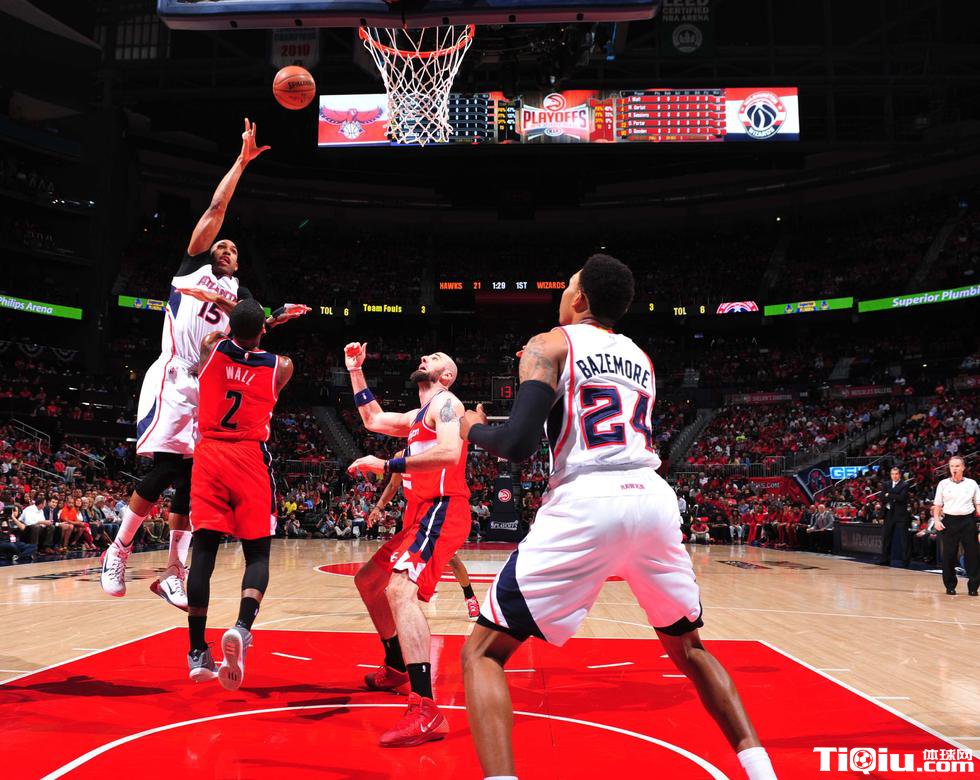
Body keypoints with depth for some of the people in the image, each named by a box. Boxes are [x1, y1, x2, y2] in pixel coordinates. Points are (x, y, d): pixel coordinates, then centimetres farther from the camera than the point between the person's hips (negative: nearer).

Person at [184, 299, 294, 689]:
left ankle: (198, 652, 5)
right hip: (251, 459, -2)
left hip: (209, 454, 2)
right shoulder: (280, 366, 2)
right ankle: (241, 628, -24)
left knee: (204, 551, 4)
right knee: (257, 554, 3)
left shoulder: (211, 348, 5)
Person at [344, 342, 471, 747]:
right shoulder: (418, 416, 24)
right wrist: (355, 370, 32)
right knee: (368, 581, 23)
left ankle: (425, 711, -39)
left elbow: (450, 452, -24)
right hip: (422, 513, 11)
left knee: (399, 588, -30)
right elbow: (372, 419, 36)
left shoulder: (445, 403, -6)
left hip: (441, 511, -11)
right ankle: (396, 668, 37)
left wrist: (387, 465, -21)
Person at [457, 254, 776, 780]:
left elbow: (518, 445, -7)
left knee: (483, 652, 5)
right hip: (654, 499, 6)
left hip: (587, 503, -6)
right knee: (688, 647, 29)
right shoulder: (641, 357, 24)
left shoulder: (549, 345, 6)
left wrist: (475, 430, 15)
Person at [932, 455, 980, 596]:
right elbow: (937, 505, 8)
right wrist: (936, 520, -5)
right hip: (949, 521, 0)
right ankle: (950, 586, 12)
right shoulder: (943, 484, 7)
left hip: (968, 521, 0)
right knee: (949, 554, 1)